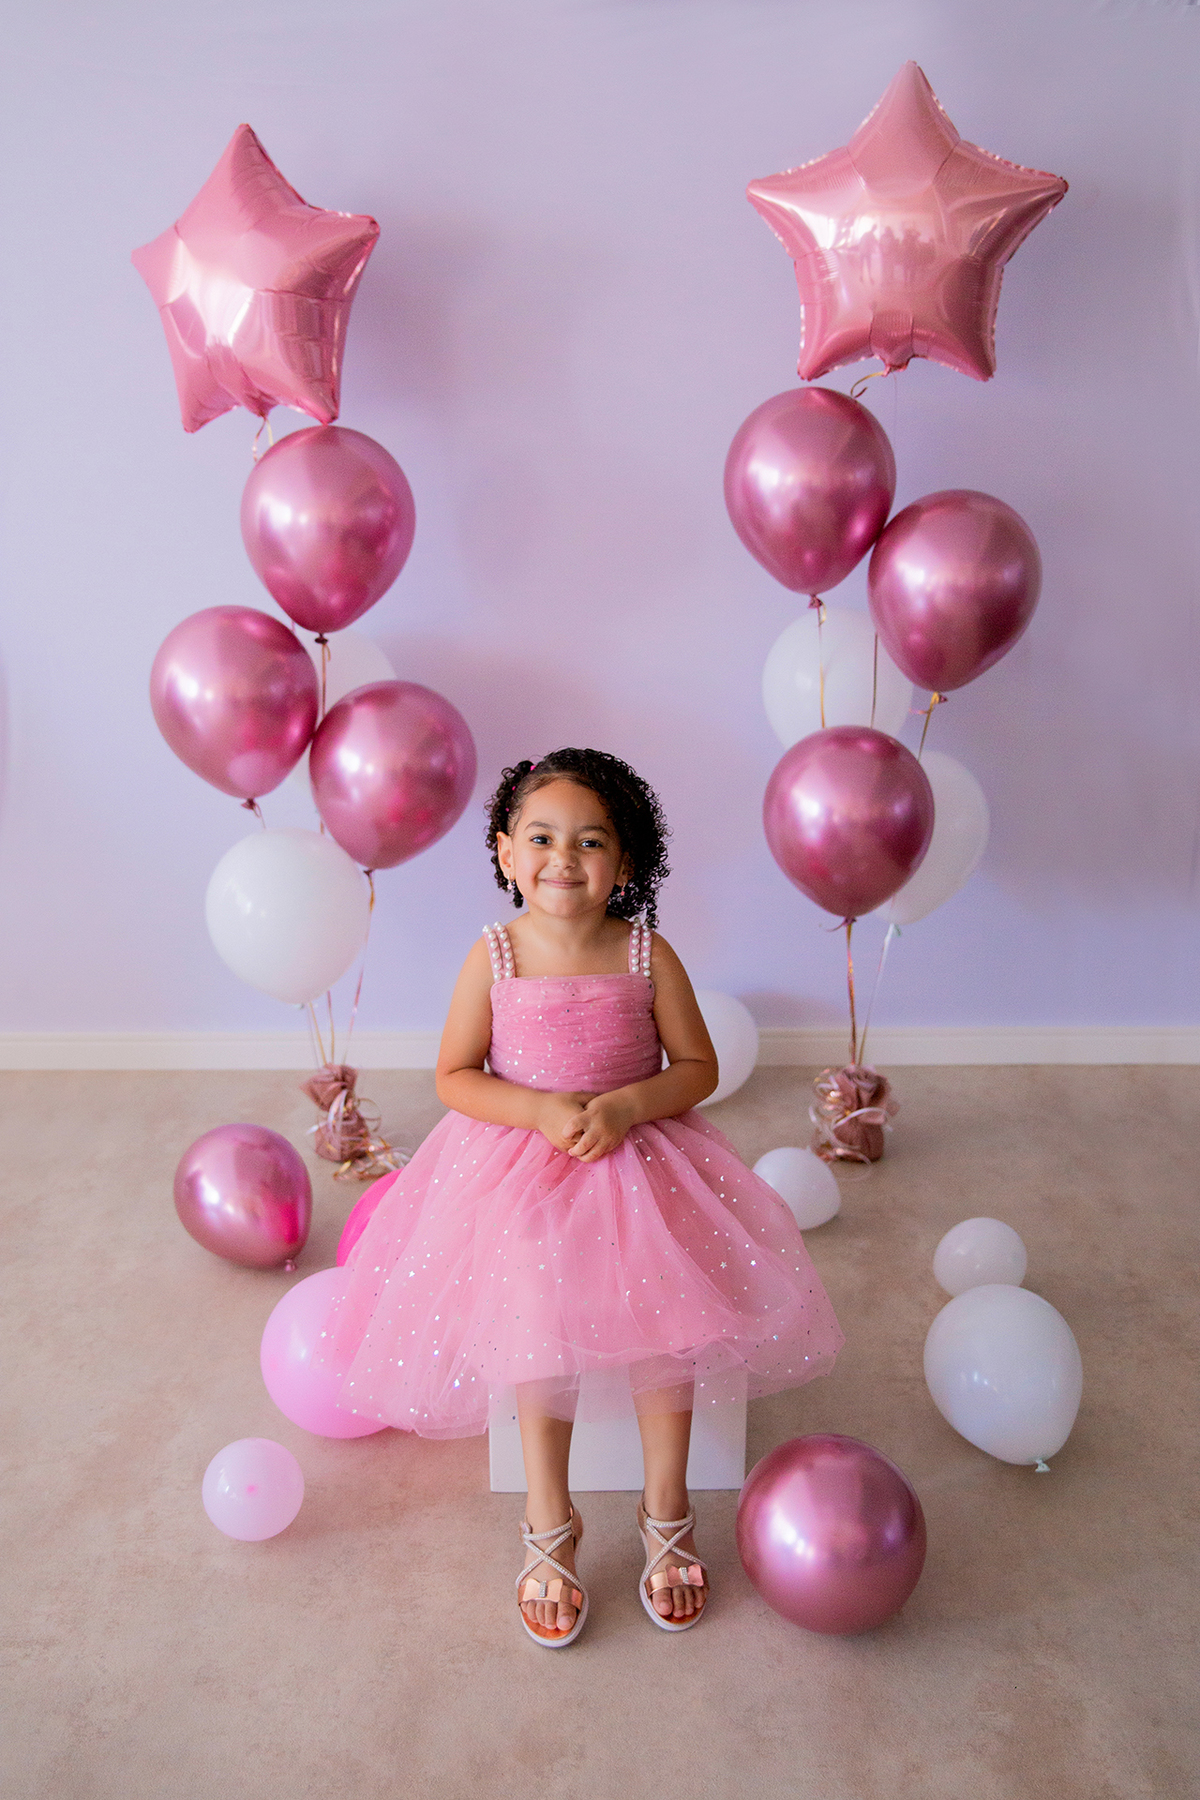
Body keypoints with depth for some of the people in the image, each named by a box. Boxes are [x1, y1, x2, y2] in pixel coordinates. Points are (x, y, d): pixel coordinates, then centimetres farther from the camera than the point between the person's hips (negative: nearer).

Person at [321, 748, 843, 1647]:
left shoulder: (648, 955, -8)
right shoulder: (495, 957, -8)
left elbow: (698, 1066, -2)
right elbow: (456, 1077, -3)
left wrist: (626, 1105, -20)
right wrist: (543, 1110, -20)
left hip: (642, 1164, 1)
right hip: (520, 1168, 0)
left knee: (664, 1317, -12)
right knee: (538, 1325, -16)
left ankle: (666, 1513, 15)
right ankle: (550, 1529, 8)